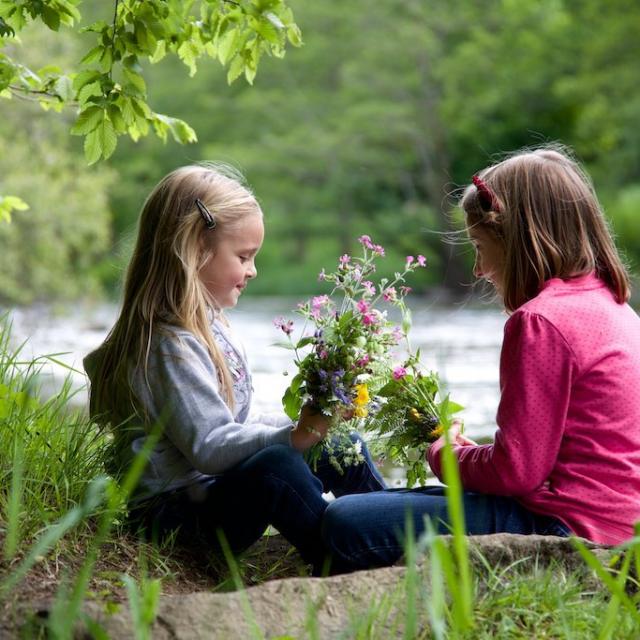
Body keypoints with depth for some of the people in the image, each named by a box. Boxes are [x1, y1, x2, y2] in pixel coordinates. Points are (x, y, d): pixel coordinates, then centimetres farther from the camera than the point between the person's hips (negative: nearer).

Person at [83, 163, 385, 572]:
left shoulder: (209, 325, 13)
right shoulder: (170, 345, -21)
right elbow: (210, 447, -26)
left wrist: (305, 423, 11)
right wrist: (291, 437, -35)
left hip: (220, 488, 11)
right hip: (178, 513, -11)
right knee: (274, 464, -36)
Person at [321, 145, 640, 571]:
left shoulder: (540, 321, -18)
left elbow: (517, 470, -18)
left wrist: (445, 457, 1)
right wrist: (467, 452, 13)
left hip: (570, 527, -10)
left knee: (346, 522, -14)